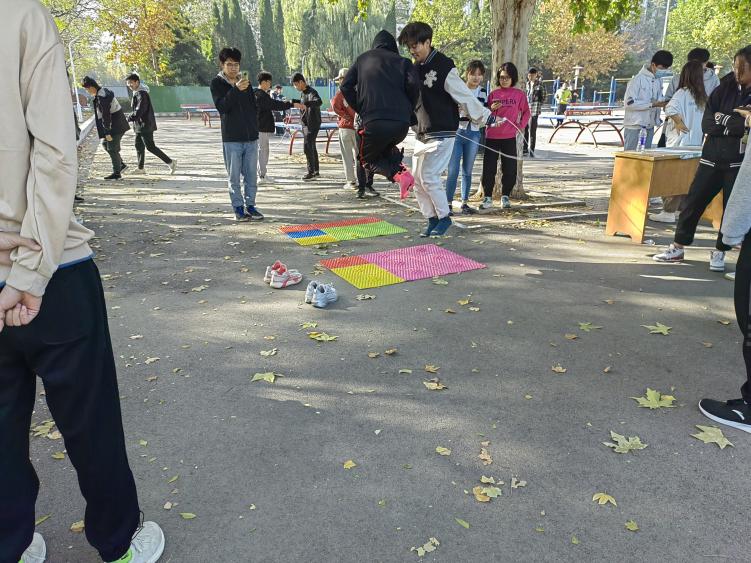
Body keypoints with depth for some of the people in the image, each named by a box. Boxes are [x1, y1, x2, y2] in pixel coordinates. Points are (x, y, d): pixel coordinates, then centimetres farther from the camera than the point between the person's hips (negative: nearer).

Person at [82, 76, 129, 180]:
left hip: (116, 126, -10)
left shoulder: (102, 98, -21)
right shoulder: (104, 91, 10)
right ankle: (121, 164, 20)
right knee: (105, 144, 18)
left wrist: (107, 133, -20)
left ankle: (117, 173, 7)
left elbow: (106, 116, -22)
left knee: (112, 149, -2)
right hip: (117, 125, 10)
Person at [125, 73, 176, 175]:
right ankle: (140, 168, 21)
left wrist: (128, 119, -19)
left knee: (150, 146, -9)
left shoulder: (142, 94, -17)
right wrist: (133, 118, 14)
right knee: (139, 146, 13)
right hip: (140, 125, 10)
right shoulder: (137, 93, 14)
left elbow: (139, 112, -23)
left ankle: (171, 162, -6)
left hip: (145, 125, -10)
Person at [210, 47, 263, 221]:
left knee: (251, 175, 7)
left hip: (251, 136, 4)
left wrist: (255, 126, 9)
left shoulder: (245, 81, 13)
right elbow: (221, 107, -16)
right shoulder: (217, 83, -1)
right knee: (234, 176, 1)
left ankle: (250, 205, 17)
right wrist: (236, 89, -27)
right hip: (231, 138, -4)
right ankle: (238, 208, 9)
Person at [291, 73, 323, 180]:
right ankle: (316, 171, 23)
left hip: (313, 125, -10)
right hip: (306, 124, 10)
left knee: (308, 148, -10)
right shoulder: (303, 93, 12)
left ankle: (311, 172, -3)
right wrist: (292, 101, 18)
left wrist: (305, 104, -48)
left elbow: (319, 102, -37)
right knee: (312, 148, 14)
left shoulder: (312, 92, -17)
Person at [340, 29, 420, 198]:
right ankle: (400, 166, 4)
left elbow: (345, 86, 10)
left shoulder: (363, 59, 18)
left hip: (373, 122, -2)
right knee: (386, 147, 33)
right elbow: (413, 85, -4)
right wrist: (408, 111, 9)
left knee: (368, 158, 19)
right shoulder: (403, 62, 14)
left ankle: (397, 174, -8)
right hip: (401, 123, 2)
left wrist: (360, 109, 14)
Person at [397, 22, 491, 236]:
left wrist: (484, 117, -6)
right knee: (418, 179, 6)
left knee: (429, 175, -13)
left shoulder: (444, 67, -14)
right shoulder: (415, 68, 8)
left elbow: (465, 96, -10)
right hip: (422, 133, 8)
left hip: (443, 133, -8)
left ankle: (444, 217, 6)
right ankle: (432, 218, 19)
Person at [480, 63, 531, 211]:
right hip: (492, 136, 0)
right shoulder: (493, 94, 5)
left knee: (510, 168, 2)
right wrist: (491, 109, -13)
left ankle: (505, 196, 17)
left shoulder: (519, 94, 4)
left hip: (509, 137, 0)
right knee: (489, 168, -1)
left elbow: (526, 112, 11)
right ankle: (488, 198, 8)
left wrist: (521, 126, -1)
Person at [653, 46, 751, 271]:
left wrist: (722, 119, -10)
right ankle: (677, 248, 16)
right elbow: (707, 124, -2)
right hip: (712, 158, 3)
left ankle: (719, 253, 19)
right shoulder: (725, 88, 7)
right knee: (693, 201, 4)